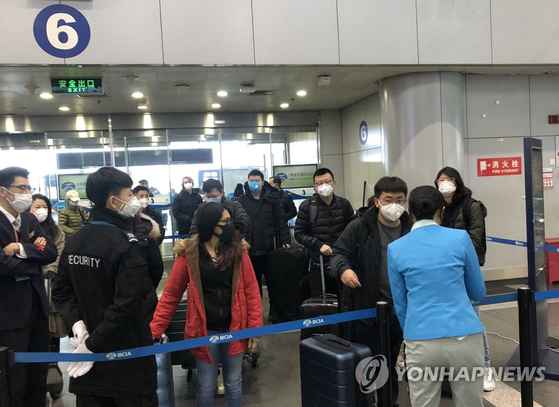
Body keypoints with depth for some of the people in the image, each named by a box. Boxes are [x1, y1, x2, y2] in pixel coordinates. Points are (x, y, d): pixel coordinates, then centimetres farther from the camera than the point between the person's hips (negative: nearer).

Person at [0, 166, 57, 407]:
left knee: (39, 370, 18)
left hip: (37, 305, 7)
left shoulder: (29, 219, 8)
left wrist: (22, 250, -17)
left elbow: (52, 252, -1)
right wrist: (34, 253, -13)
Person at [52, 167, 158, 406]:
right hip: (127, 353, -6)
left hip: (88, 342, 7)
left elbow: (61, 291, 8)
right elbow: (127, 304, -24)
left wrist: (76, 321, -3)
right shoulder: (126, 243, -18)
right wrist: (93, 345, -17)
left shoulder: (74, 241, 5)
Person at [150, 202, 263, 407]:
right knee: (206, 387, 11)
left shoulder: (237, 250, -3)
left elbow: (251, 290, -2)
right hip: (205, 331, -1)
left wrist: (254, 327, -6)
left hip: (234, 328, 2)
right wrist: (154, 330, -8)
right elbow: (171, 294, -4)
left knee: (234, 383, 15)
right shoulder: (189, 253, -8)